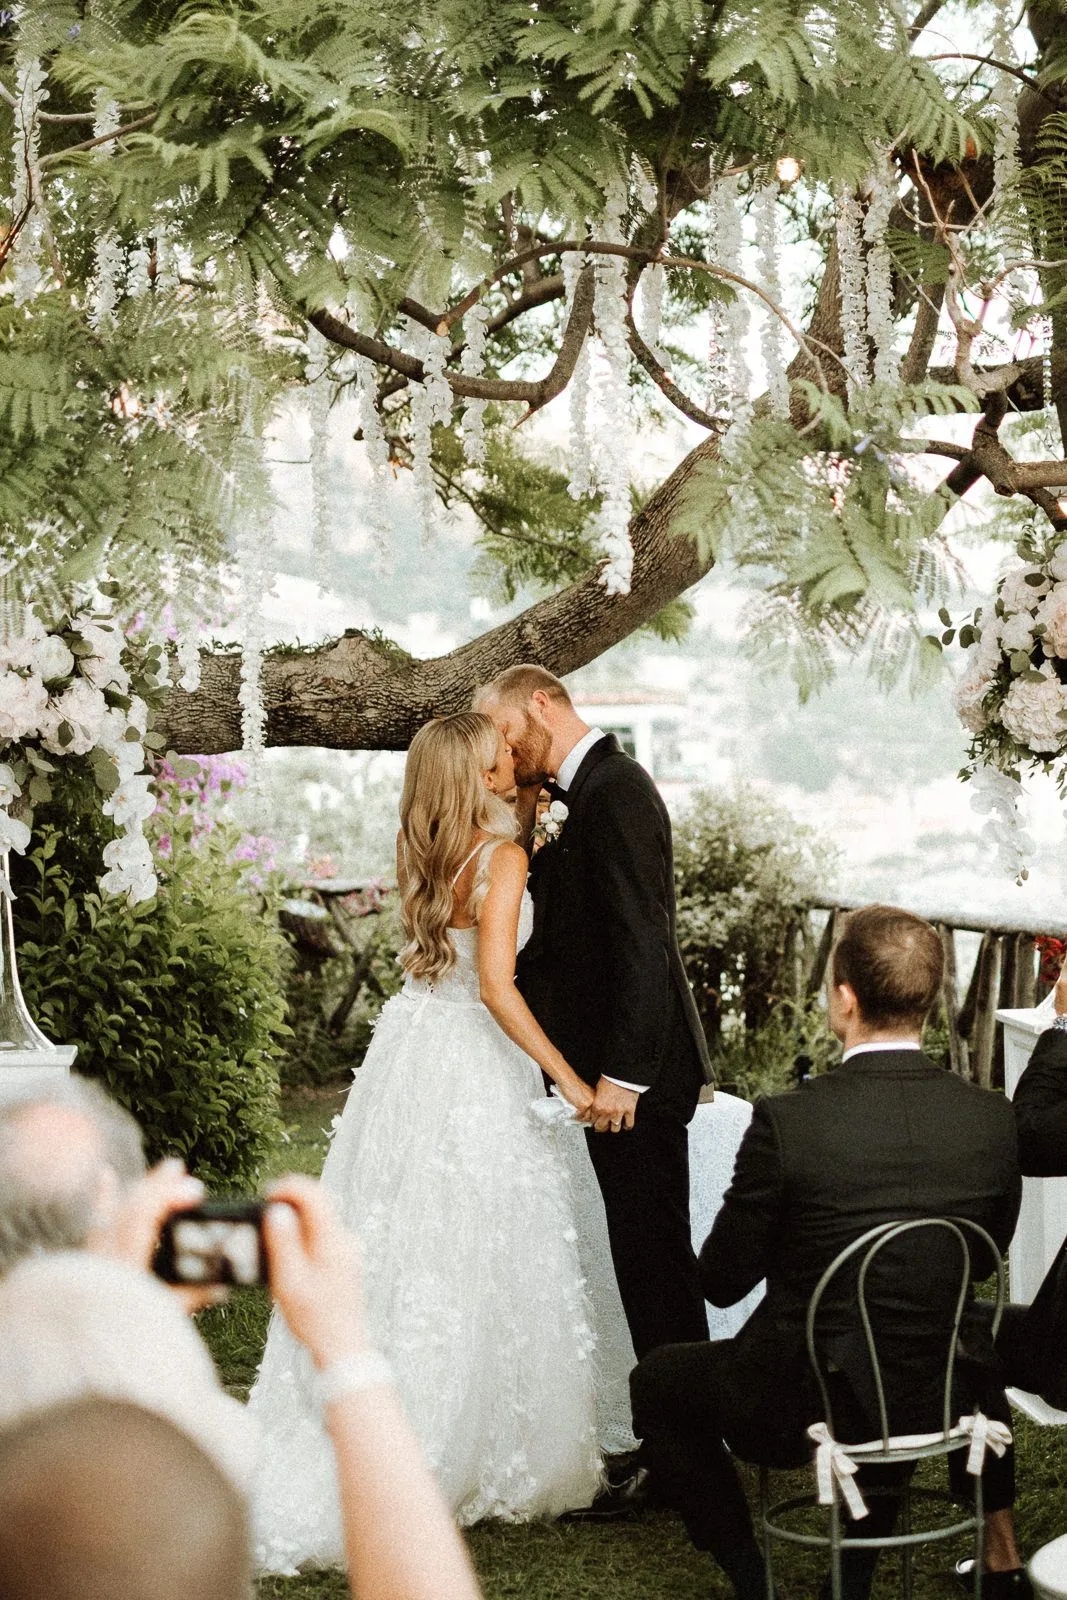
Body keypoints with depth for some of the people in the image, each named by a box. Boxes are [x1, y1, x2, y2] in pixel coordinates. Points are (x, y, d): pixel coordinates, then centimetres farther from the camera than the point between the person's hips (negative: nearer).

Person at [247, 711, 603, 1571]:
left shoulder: (423, 849, 7)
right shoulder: (503, 857, -16)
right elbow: (496, 987, -23)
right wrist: (566, 1077, -17)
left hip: (410, 1046, 8)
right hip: (471, 1064, -7)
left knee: (386, 1250, 13)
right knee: (470, 1266, 1)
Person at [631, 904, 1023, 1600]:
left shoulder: (788, 1121, -23)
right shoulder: (994, 1119, -11)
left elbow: (721, 1280, -11)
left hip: (801, 1409, -4)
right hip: (938, 1405, 4)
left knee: (657, 1382, 25)